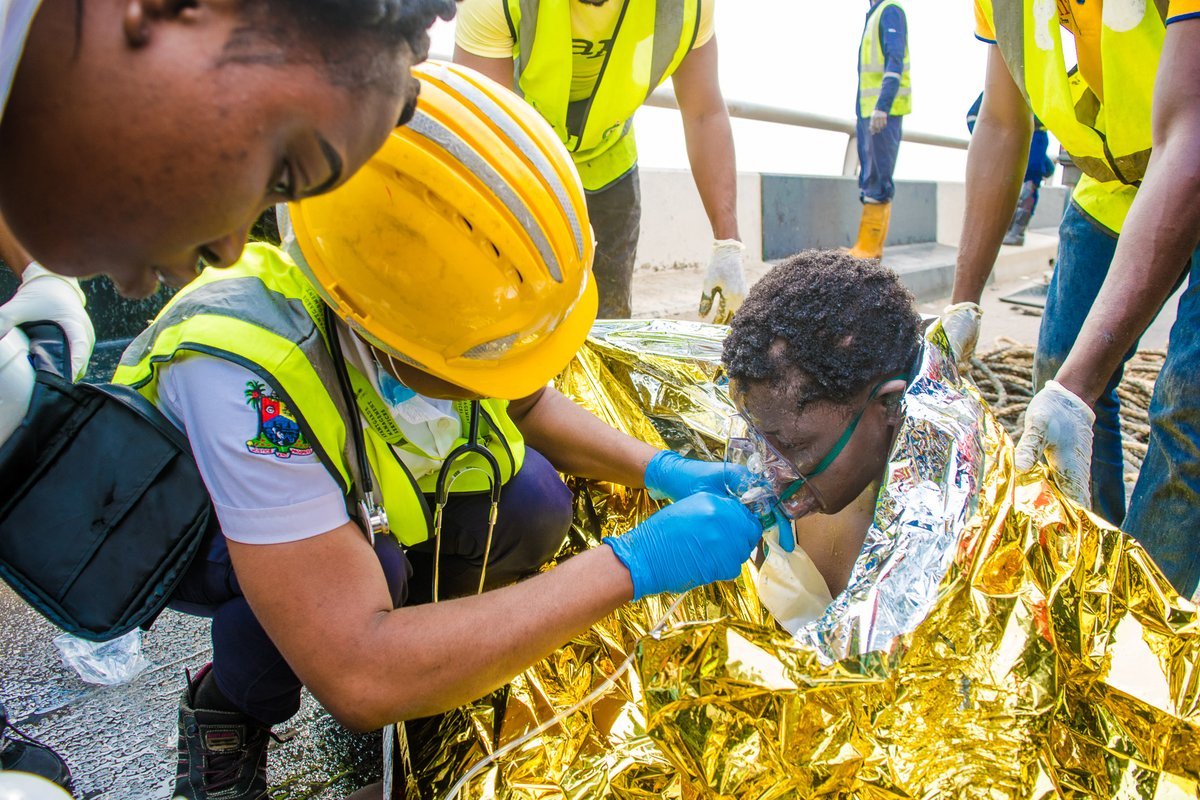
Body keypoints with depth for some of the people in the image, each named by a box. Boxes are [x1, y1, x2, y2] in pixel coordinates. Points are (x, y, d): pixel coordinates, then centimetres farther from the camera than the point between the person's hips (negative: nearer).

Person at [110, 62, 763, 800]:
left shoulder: (464, 302, -26)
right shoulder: (249, 373, -43)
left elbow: (526, 403, -3)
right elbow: (360, 681, -45)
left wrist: (660, 470, -18)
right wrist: (630, 566, -43)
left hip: (350, 491, 4)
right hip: (183, 530, -4)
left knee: (531, 502, -20)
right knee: (372, 565, -35)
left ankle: (418, 634, 9)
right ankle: (227, 716, -2)